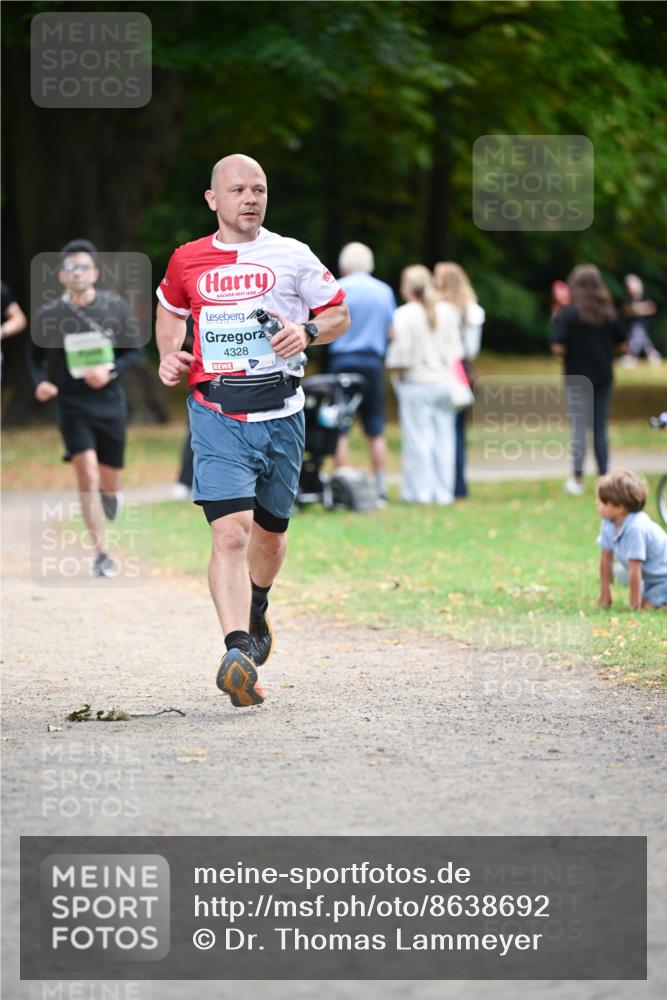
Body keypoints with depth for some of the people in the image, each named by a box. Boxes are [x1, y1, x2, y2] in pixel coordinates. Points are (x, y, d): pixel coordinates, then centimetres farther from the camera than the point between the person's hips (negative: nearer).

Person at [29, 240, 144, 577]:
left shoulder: (115, 307, 0)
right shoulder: (48, 316, -2)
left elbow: (135, 351, 4)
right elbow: (35, 357, 10)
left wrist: (110, 372, -14)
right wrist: (40, 382, -10)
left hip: (110, 403, 2)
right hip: (72, 406, -2)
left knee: (109, 483, 10)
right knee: (87, 474, -18)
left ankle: (110, 493, 51)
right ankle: (101, 554, -14)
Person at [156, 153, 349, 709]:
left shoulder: (291, 256, 2)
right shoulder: (187, 261, 6)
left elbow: (339, 313, 11)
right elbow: (171, 309, 26)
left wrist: (307, 333, -10)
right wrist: (169, 353, 7)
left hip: (280, 413, 1)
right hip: (217, 413, -1)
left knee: (270, 531, 16)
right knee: (231, 532, -18)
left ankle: (256, 610, 47)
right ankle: (238, 654, -29)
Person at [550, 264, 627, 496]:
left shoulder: (567, 314, -11)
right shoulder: (609, 314, 1)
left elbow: (558, 348, -16)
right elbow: (621, 346, 5)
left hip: (577, 379, -4)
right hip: (603, 379, 4)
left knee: (579, 428, -1)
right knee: (600, 430, 10)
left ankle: (577, 479, -2)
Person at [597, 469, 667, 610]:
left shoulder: (635, 528, -34)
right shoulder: (608, 525, -9)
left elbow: (634, 570, -29)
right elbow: (606, 559, 0)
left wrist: (635, 604, -23)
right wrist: (605, 596, 3)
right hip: (651, 578, 9)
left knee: (648, 606, -22)